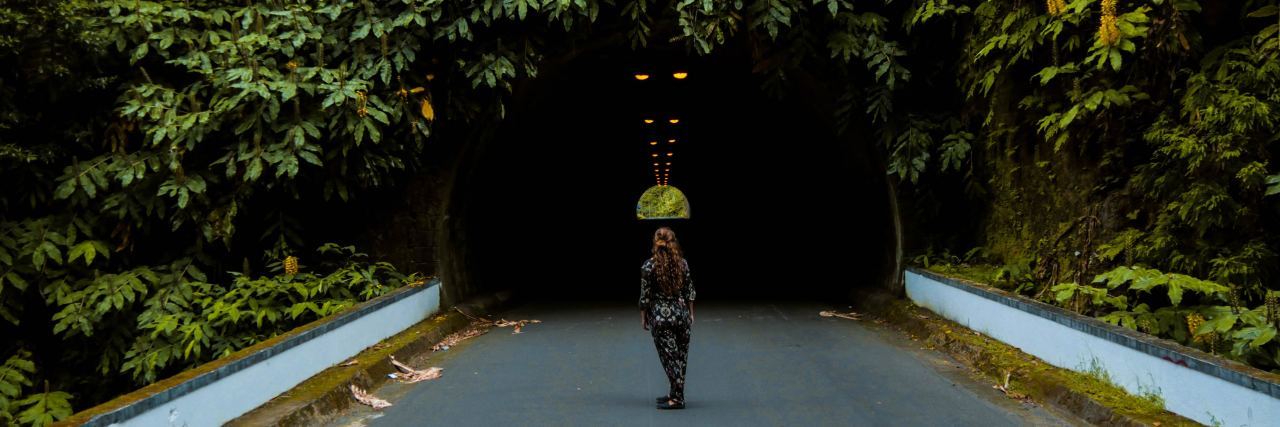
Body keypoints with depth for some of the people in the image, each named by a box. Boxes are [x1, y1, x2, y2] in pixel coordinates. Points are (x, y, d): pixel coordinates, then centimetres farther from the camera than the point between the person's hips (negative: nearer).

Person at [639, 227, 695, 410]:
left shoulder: (649, 265, -10)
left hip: (660, 316, -3)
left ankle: (677, 398, 0)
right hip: (681, 313, 4)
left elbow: (645, 295, -7)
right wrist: (691, 314, 15)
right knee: (681, 356, 12)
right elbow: (689, 291, 4)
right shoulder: (682, 262, 0)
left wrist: (643, 317, 3)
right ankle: (675, 394, 22)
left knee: (669, 357, 0)